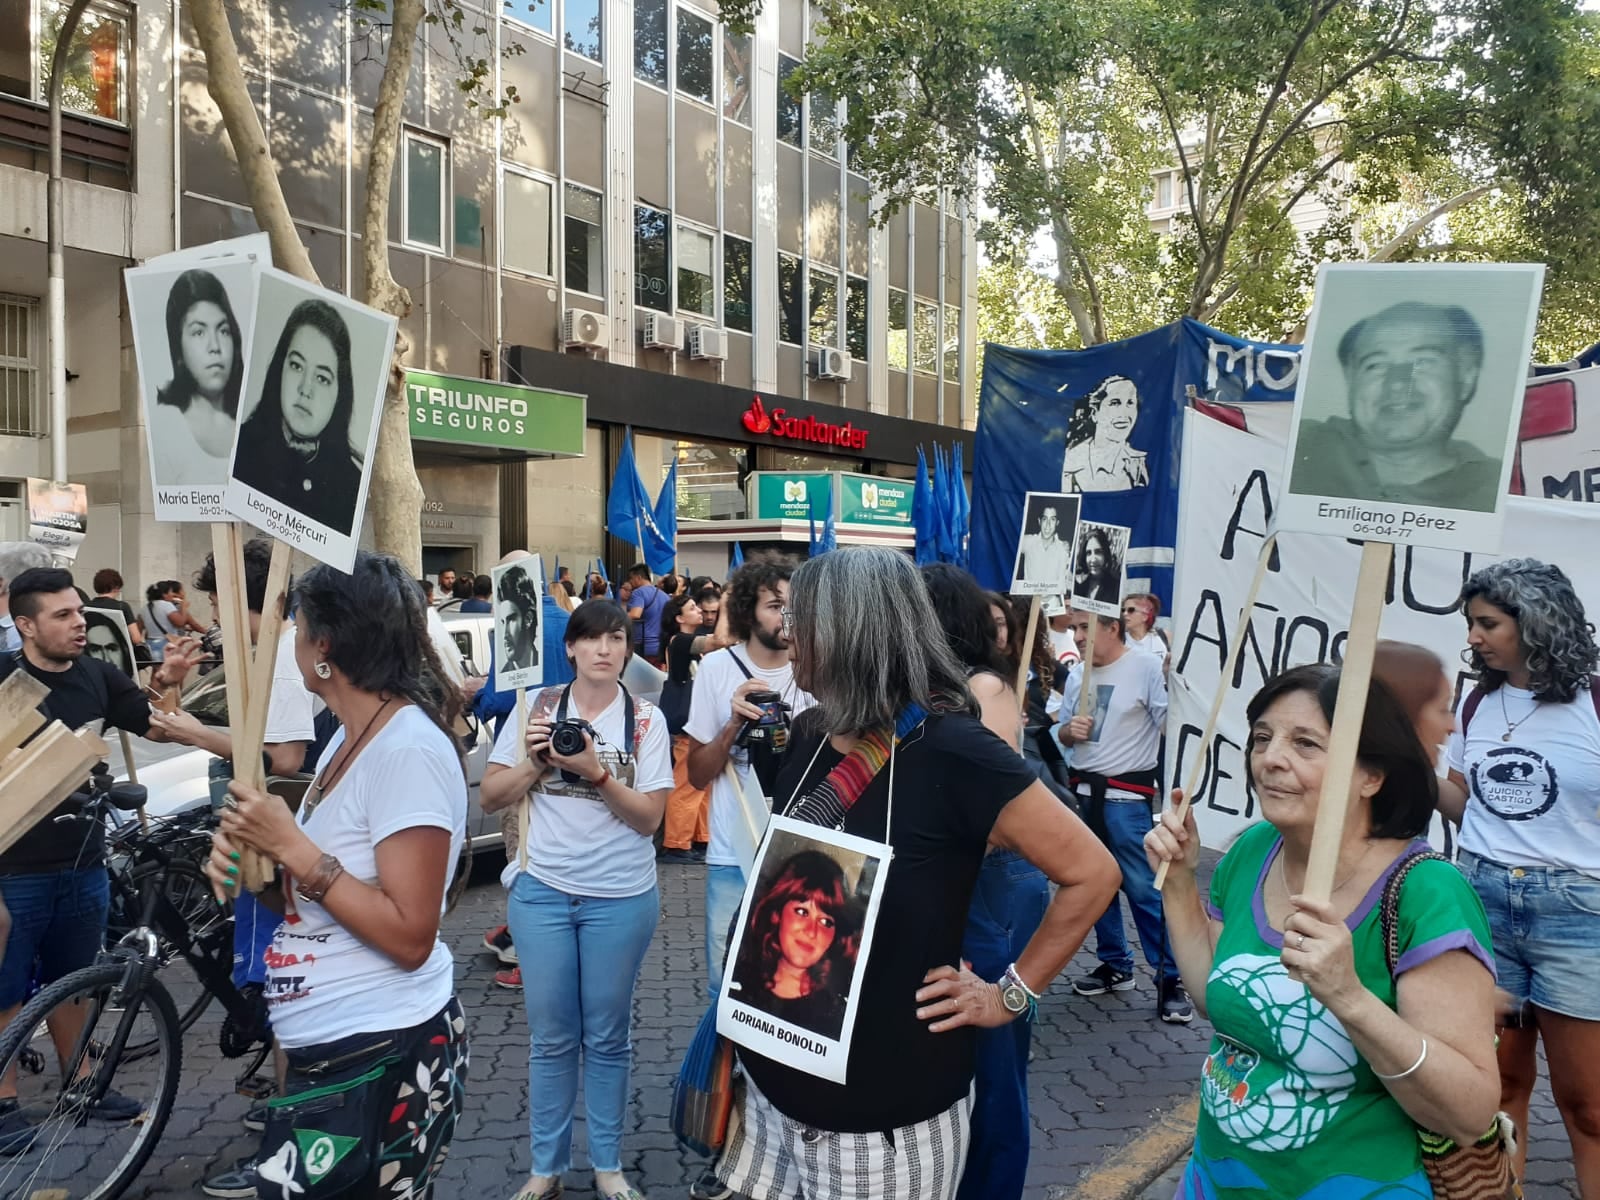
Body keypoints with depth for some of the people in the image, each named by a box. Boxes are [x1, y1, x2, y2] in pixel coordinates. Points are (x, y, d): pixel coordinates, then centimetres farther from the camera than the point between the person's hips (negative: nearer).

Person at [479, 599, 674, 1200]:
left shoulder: (646, 719, -4)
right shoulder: (537, 707, -1)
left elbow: (649, 816, -9)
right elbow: (490, 797, 1)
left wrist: (595, 771, -22)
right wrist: (537, 762, -15)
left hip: (621, 897, -1)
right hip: (541, 891, 1)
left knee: (607, 1036, 11)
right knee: (551, 1036, 10)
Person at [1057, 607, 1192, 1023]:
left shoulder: (1147, 667, -10)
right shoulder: (1076, 675, 10)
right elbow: (1061, 734, 18)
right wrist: (1068, 730, -5)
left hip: (1126, 796, -7)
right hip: (1082, 791, 7)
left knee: (1144, 887, -6)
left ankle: (1170, 978, 6)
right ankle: (1115, 964, 28)